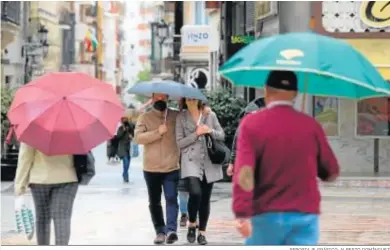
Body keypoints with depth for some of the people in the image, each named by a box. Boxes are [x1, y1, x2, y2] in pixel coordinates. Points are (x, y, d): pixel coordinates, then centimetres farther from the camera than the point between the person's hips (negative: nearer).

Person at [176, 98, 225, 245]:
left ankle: (202, 232, 18)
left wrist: (210, 131, -9)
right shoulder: (181, 118, 3)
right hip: (191, 162, -2)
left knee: (205, 199, 6)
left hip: (209, 163, 2)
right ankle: (192, 224, 4)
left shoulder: (210, 115, 7)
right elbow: (179, 143, -2)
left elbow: (222, 135, 10)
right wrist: (196, 134, -12)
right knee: (195, 194, -21)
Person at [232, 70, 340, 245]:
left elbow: (244, 172, -14)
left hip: (266, 216, -1)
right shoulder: (311, 125, 2)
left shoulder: (251, 124, -3)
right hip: (305, 216, 1)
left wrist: (242, 214, -18)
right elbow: (332, 172, 8)